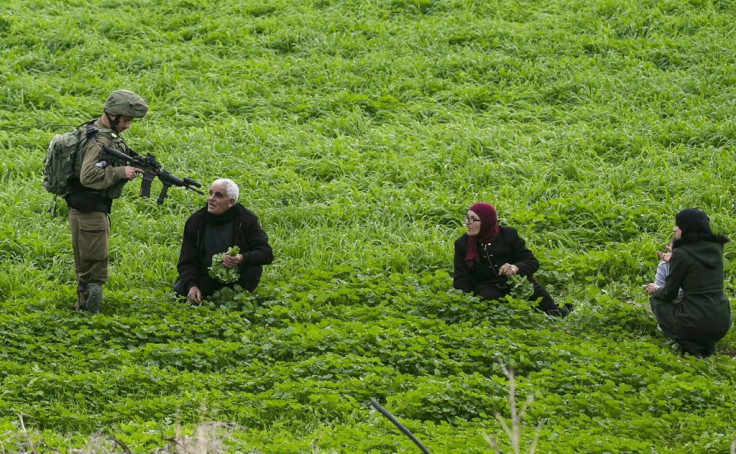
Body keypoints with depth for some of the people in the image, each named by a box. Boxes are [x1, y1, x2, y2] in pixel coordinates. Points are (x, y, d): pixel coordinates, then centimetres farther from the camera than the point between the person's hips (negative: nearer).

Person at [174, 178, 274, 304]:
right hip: (205, 279, 2)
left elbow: (266, 253, -16)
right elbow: (186, 262, -5)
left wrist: (242, 258, -37)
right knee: (178, 291, -20)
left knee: (252, 268, -31)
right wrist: (191, 286, -26)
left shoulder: (247, 219, -11)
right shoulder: (195, 222, -7)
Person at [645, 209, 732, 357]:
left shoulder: (682, 253, -13)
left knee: (657, 300, 20)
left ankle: (688, 344, 2)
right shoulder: (716, 247, 5)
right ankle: (706, 344, 13)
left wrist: (656, 290, 18)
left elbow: (669, 293, -4)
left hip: (696, 324, -6)